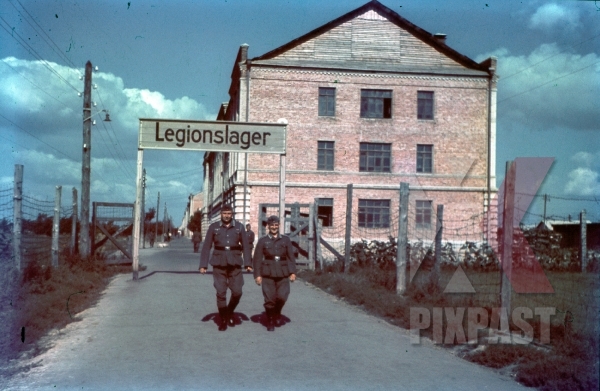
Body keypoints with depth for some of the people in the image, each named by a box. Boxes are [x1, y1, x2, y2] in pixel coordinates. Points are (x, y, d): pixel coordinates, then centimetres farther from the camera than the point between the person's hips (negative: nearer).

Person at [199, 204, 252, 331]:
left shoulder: (239, 227, 4)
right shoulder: (213, 227, 2)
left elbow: (245, 246, 4)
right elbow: (206, 247, 1)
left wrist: (248, 263, -4)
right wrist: (203, 265, -6)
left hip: (235, 264, 1)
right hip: (219, 264, -1)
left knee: (237, 292, 1)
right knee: (221, 293, -2)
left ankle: (229, 314, 27)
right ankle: (223, 320, 13)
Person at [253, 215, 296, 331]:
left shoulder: (286, 240, 9)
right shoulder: (262, 241, 5)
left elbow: (291, 257, 7)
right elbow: (257, 259, 2)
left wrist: (293, 272, -2)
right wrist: (257, 274, -5)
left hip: (283, 274, 1)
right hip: (268, 274, -1)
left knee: (282, 297, -8)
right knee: (269, 299, -2)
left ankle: (277, 313, 22)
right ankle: (270, 322, 15)